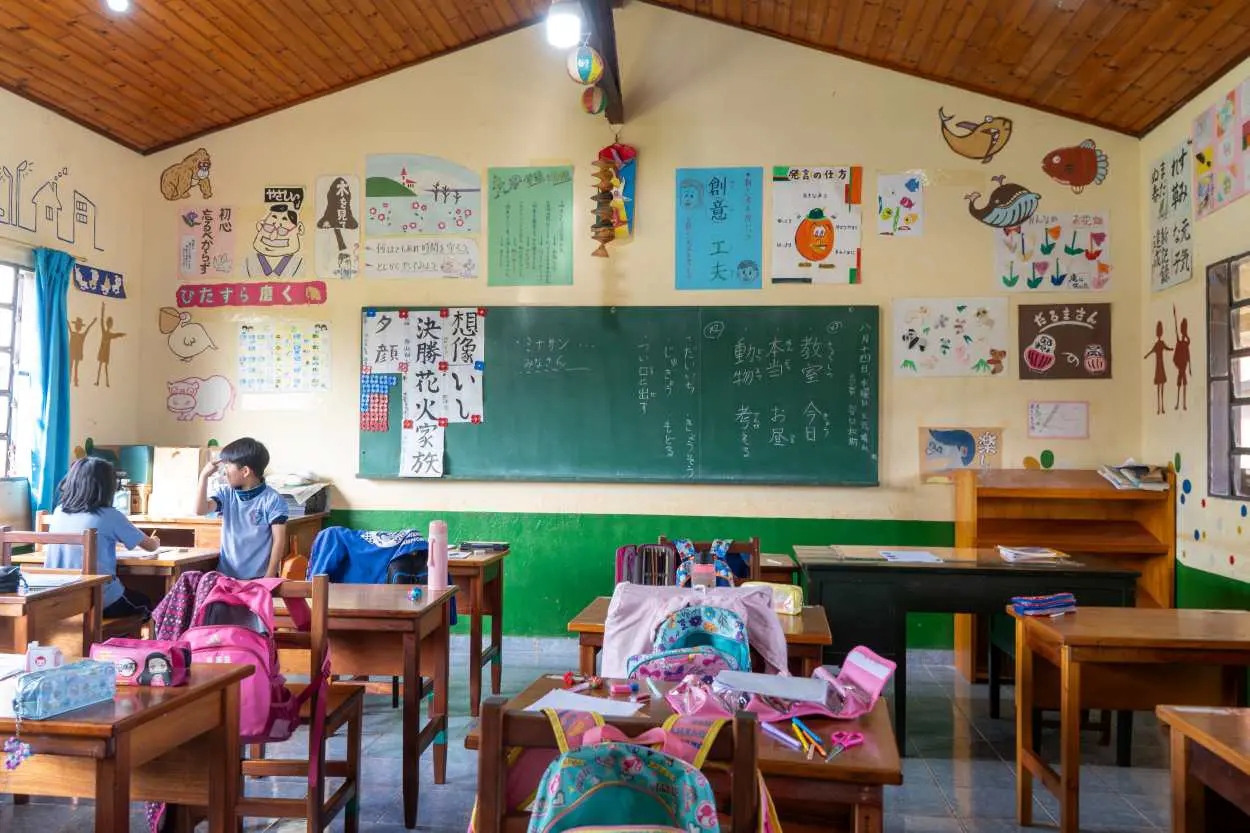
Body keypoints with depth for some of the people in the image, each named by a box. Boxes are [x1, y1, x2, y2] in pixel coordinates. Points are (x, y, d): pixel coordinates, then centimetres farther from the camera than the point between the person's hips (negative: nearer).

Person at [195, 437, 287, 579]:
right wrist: (204, 476, -8)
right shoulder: (226, 493, 7)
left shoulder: (272, 499, -10)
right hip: (226, 574, 5)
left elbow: (279, 540, -10)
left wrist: (270, 577, -13)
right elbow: (201, 510, -6)